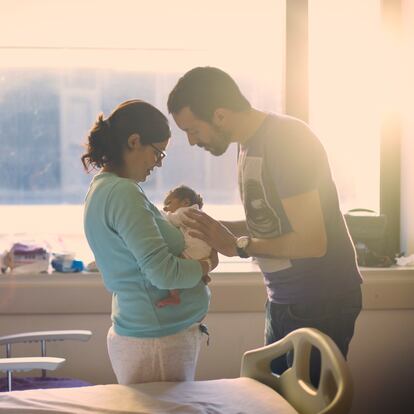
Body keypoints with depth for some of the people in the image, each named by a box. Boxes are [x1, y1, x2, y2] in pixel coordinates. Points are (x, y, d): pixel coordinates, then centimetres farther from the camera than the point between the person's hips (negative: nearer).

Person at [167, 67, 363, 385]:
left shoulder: (286, 139, -20)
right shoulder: (250, 143, 8)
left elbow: (311, 242, -24)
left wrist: (237, 245, -14)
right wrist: (217, 228, -1)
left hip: (321, 302, -9)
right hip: (284, 300, 9)